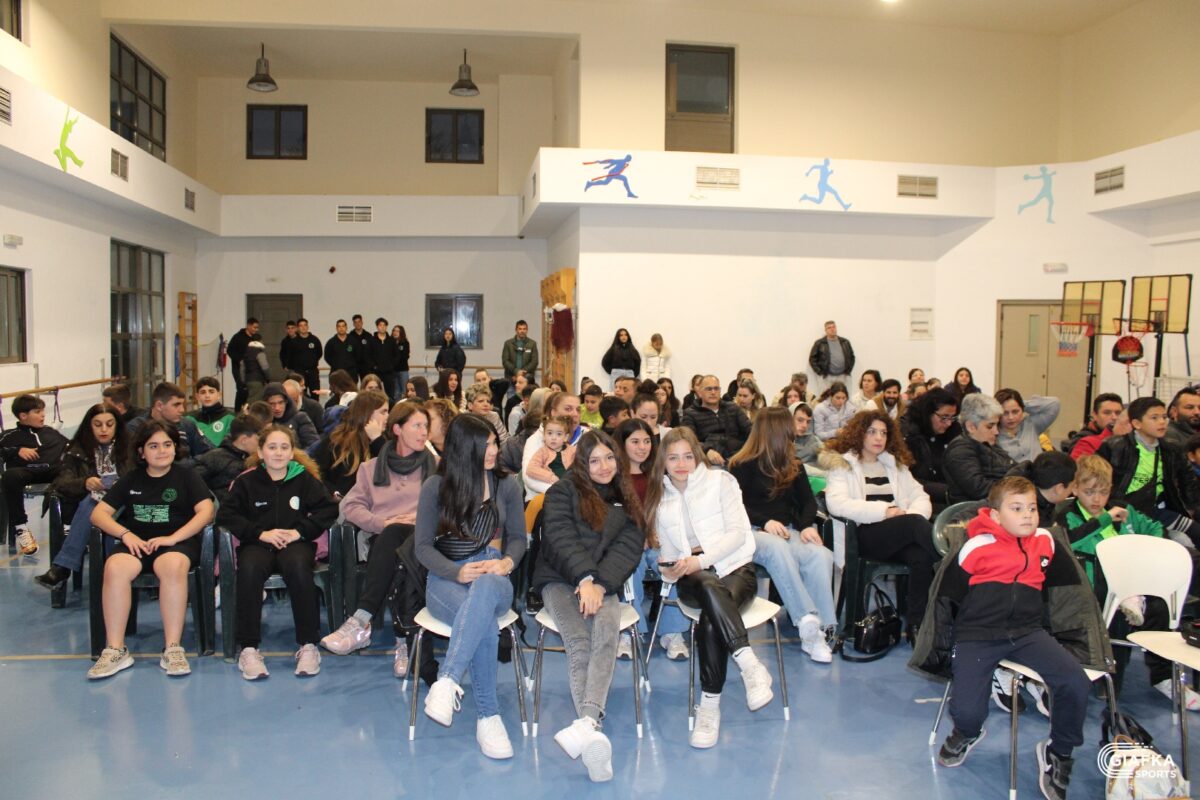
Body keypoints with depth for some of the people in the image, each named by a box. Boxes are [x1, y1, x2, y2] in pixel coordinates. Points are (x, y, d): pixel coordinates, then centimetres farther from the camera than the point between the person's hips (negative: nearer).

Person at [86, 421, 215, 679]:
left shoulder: (186, 476, 12)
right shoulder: (130, 480, 20)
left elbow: (206, 511, -1)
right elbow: (99, 513, 12)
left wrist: (173, 537, -13)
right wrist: (126, 534, -7)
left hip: (178, 541, -3)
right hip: (137, 543, 3)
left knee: (173, 566, -38)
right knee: (114, 567, -32)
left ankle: (172, 649, -32)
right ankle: (116, 650, -25)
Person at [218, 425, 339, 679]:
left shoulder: (304, 479, 10)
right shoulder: (246, 481, 11)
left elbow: (329, 509, 2)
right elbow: (225, 515, 2)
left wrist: (300, 531, -10)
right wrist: (261, 533, -11)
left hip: (295, 543, 0)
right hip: (258, 543, 1)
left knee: (297, 566, -35)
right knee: (249, 568, -34)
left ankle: (308, 645, -25)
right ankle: (248, 648, -24)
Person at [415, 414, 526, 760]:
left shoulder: (506, 484, 8)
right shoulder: (436, 486, 1)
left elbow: (517, 537, 12)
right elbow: (423, 546, 0)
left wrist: (507, 562, -13)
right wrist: (458, 572, -19)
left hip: (493, 577, 1)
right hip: (446, 578, -1)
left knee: (485, 587, -41)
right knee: (485, 622, -38)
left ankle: (447, 682, -50)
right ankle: (487, 716, -32)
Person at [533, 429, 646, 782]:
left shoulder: (628, 502, 19)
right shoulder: (564, 491, 10)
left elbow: (629, 549, 4)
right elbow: (560, 537, -5)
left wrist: (599, 583, -14)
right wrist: (585, 578, -20)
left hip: (604, 583, 2)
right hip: (559, 579, -2)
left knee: (607, 632, -32)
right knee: (579, 646, -29)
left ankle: (586, 724, -50)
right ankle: (593, 730, -44)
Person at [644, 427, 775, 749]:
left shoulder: (720, 481, 5)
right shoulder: (660, 498, 18)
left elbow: (737, 532, -4)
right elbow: (666, 549, 19)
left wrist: (701, 559, -16)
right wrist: (668, 568, -5)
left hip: (734, 567, -2)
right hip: (692, 579, 2)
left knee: (710, 622, -36)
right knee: (710, 588, -39)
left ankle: (710, 705, -31)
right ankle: (750, 665, -42)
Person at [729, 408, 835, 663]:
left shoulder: (793, 465, 21)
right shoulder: (743, 466, 5)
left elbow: (808, 501, 15)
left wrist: (808, 525, -6)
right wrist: (764, 522, -17)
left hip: (788, 532, 4)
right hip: (752, 532, -4)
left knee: (822, 555, -29)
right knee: (777, 548, -40)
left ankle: (818, 632, -29)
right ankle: (807, 621, -42)